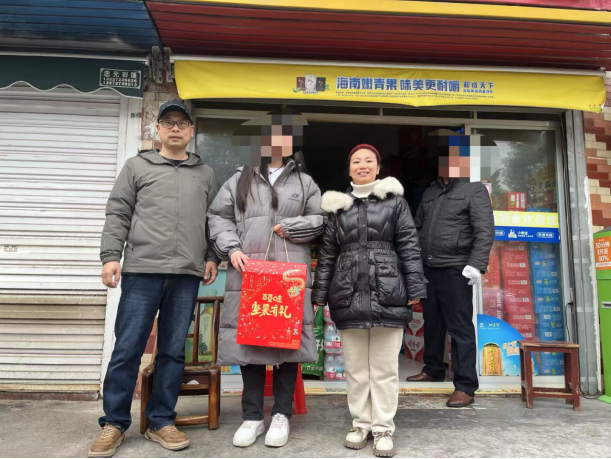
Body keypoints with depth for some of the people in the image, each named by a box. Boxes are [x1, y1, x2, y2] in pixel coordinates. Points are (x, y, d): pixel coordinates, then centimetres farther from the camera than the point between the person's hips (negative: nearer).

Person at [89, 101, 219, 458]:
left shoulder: (206, 173, 17)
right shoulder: (137, 166, 11)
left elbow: (213, 220, 16)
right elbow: (118, 214, 6)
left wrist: (212, 257, 5)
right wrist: (111, 255, -4)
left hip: (187, 274, 2)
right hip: (142, 270, -1)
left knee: (174, 351, 6)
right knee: (128, 349, 1)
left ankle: (161, 422, 19)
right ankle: (115, 424, 16)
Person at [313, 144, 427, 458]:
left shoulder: (394, 201, 6)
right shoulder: (337, 207, 10)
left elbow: (409, 247, 2)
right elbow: (327, 254, 9)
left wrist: (415, 290, -4)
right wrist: (319, 296, 5)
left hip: (387, 295, -2)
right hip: (349, 297, 2)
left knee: (385, 367, 6)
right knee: (355, 367, 10)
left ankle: (383, 428, 19)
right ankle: (360, 423, 26)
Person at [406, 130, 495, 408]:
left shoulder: (474, 189, -2)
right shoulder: (430, 192, 17)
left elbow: (485, 231, -10)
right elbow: (417, 227, 21)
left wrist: (476, 264, -20)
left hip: (455, 270, -6)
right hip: (428, 268, 7)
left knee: (460, 328, -3)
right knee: (432, 323, 16)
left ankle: (465, 387, 5)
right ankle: (433, 369, 33)